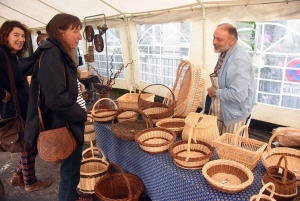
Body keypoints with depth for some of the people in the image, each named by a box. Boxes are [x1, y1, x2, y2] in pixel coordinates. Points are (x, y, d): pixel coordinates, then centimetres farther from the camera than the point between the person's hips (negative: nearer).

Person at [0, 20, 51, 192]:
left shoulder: (16, 56, 12)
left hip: (26, 107, 9)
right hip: (15, 110, -9)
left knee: (33, 144, 19)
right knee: (29, 147, 7)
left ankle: (18, 176, 36)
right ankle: (30, 183, 29)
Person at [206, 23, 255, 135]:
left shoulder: (239, 60, -28)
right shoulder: (225, 52, 2)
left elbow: (238, 95, -34)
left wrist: (215, 92, -19)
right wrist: (213, 90, 0)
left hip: (232, 115, -9)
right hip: (220, 111, 9)